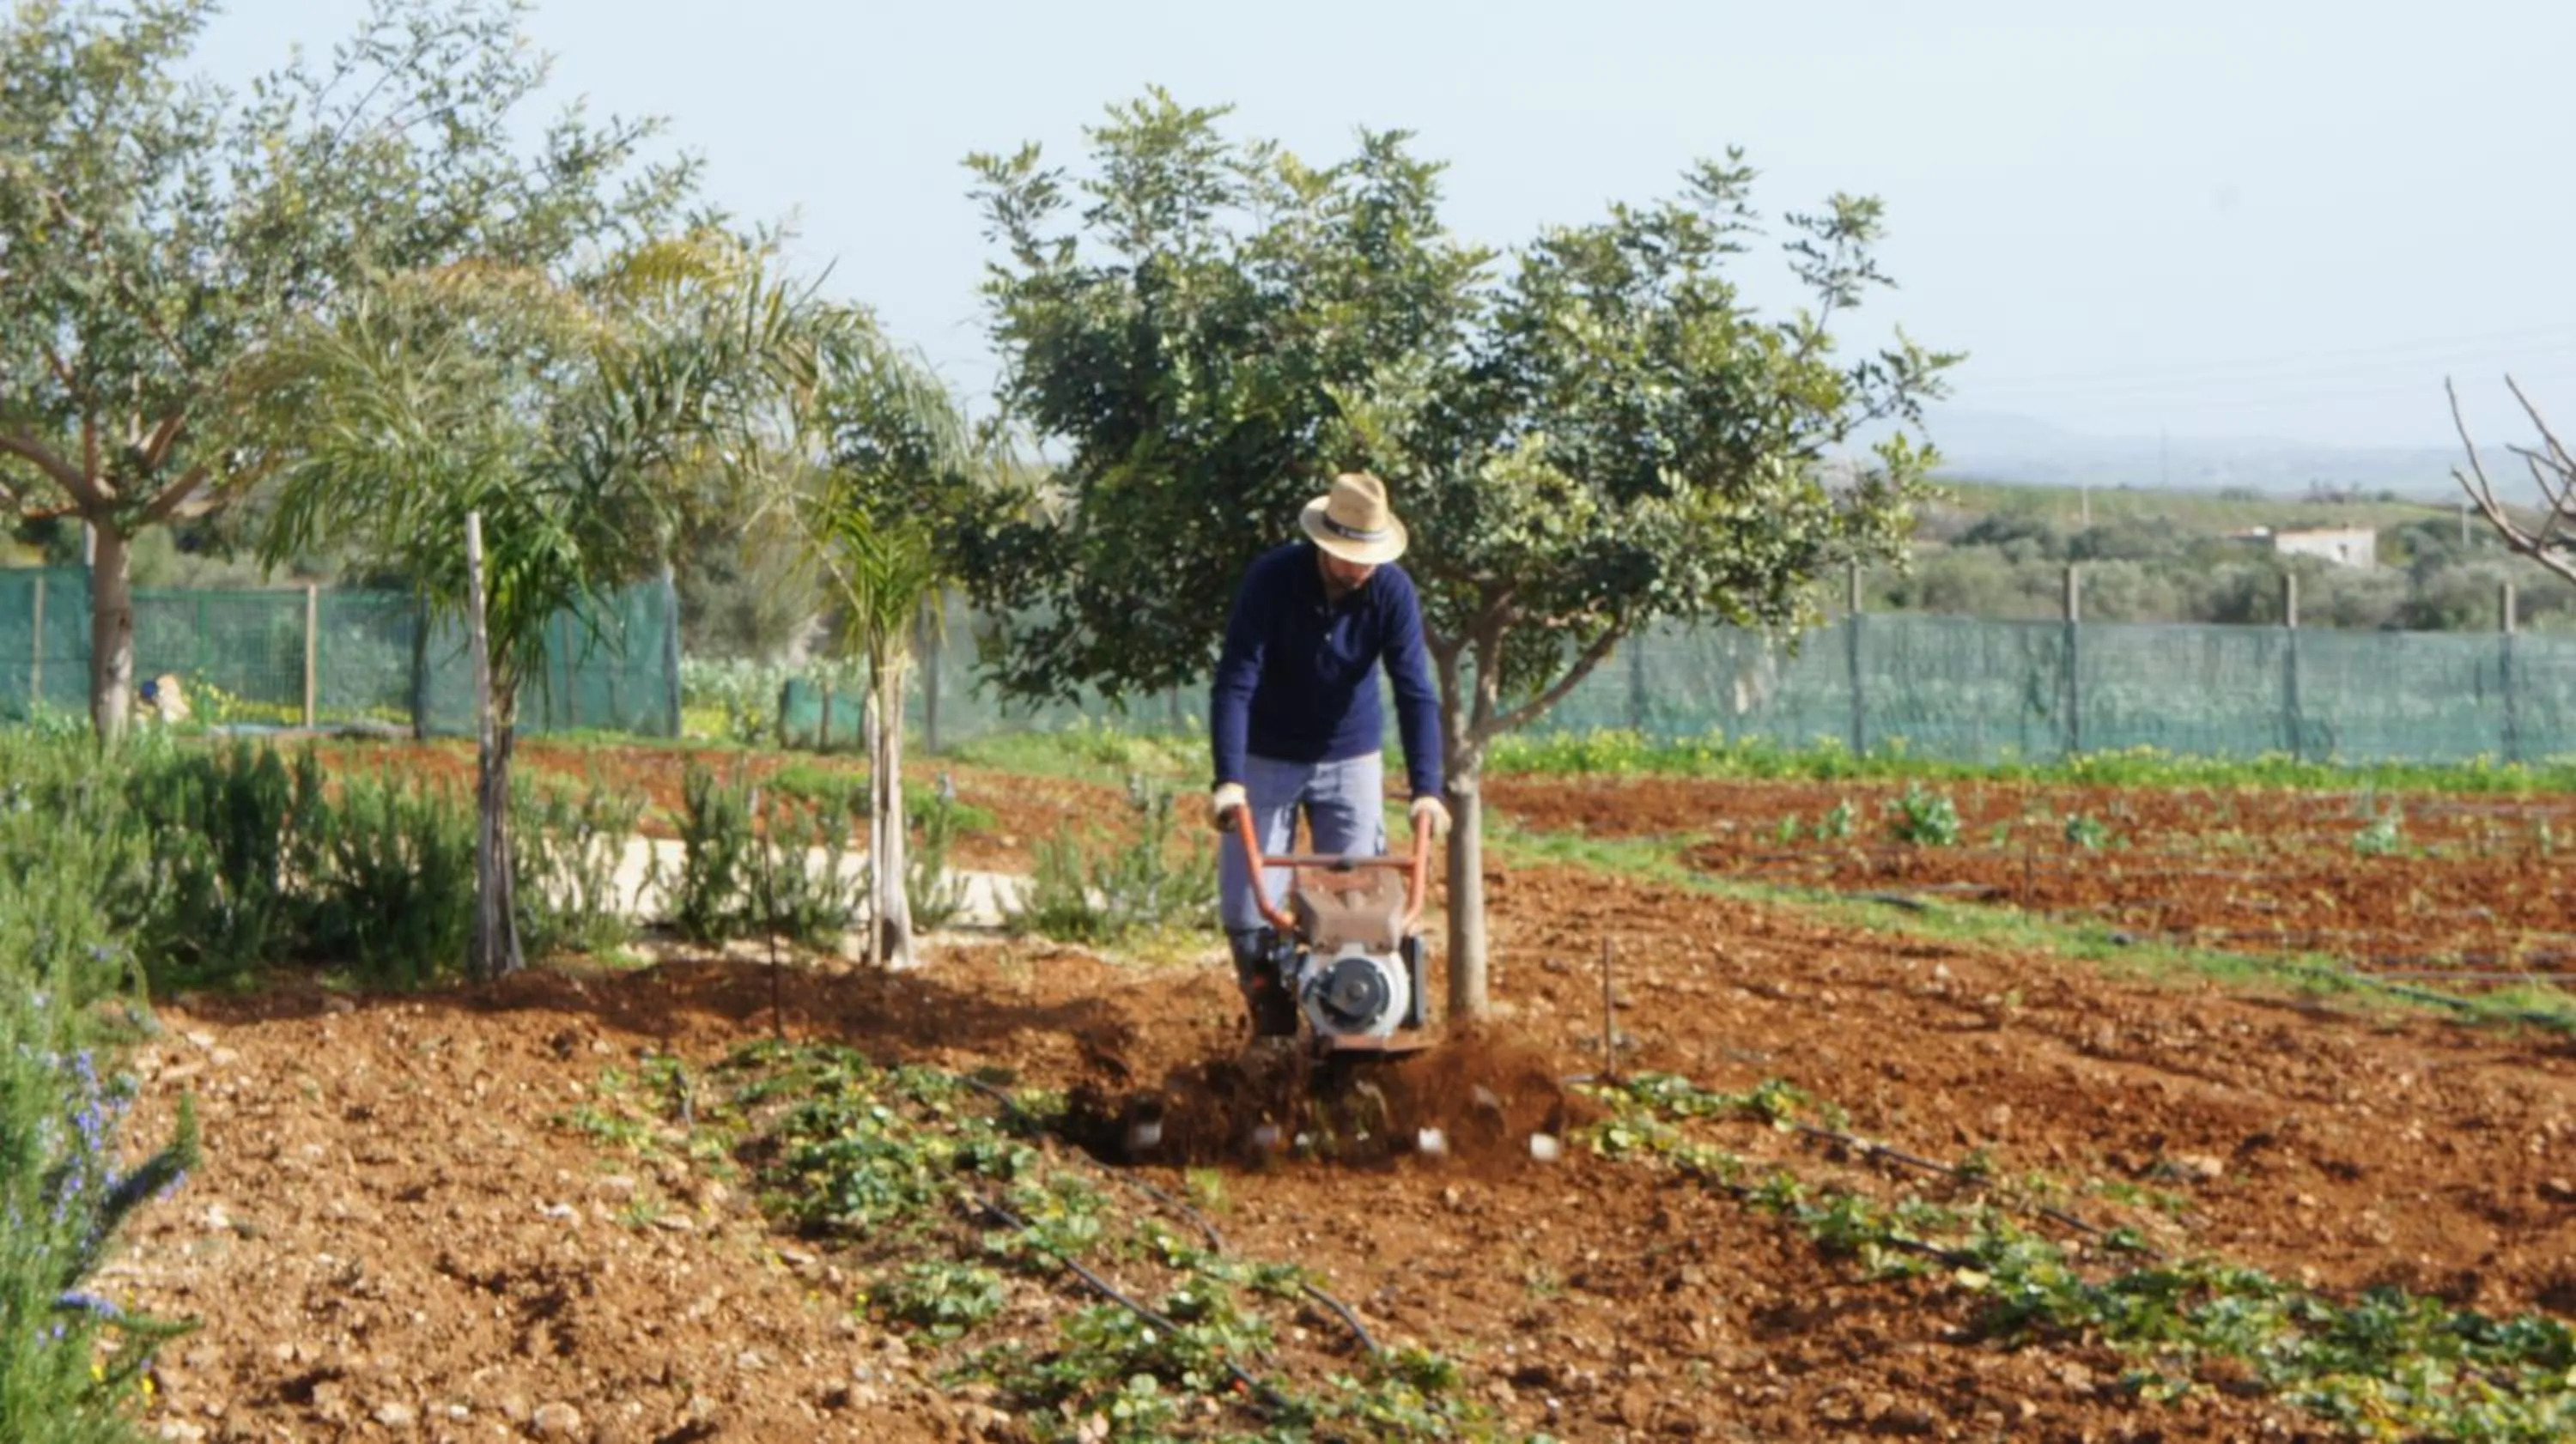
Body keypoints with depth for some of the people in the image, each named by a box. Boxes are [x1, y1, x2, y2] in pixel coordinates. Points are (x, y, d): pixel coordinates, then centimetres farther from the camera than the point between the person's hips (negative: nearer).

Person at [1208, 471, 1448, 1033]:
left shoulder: (1393, 591, -18)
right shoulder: (1272, 579, -23)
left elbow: (1415, 693, -19)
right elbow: (1234, 683, -26)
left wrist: (1426, 788, -30)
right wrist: (1228, 780, -36)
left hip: (1351, 759, 1)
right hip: (1267, 760, -1)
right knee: (1247, 903, -3)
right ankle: (1274, 1031, 11)